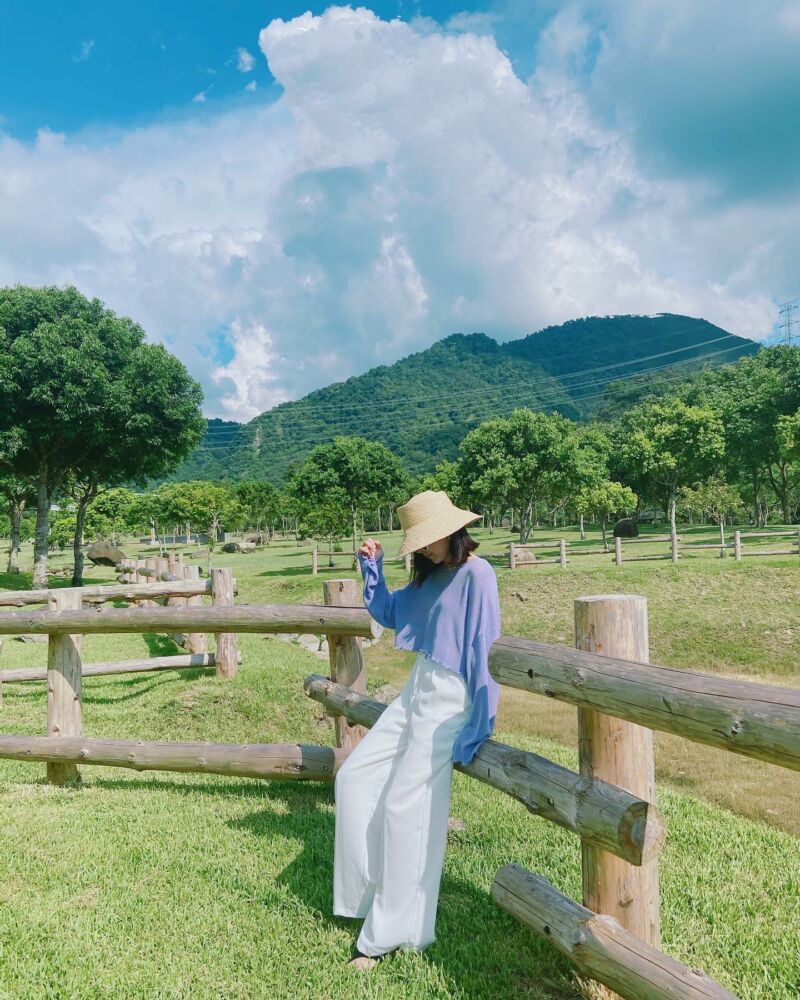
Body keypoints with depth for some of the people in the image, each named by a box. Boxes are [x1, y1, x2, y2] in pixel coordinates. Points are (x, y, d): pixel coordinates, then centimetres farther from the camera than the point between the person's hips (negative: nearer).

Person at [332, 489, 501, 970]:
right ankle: (370, 891, 23)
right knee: (354, 778, 10)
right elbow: (388, 614, 24)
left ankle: (392, 930, 11)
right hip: (416, 691, 9)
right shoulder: (430, 575, 11)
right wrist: (372, 568, 10)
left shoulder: (476, 574, -15)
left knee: (403, 807, -6)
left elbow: (486, 650, -18)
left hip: (449, 701, -9)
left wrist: (481, 725, -19)